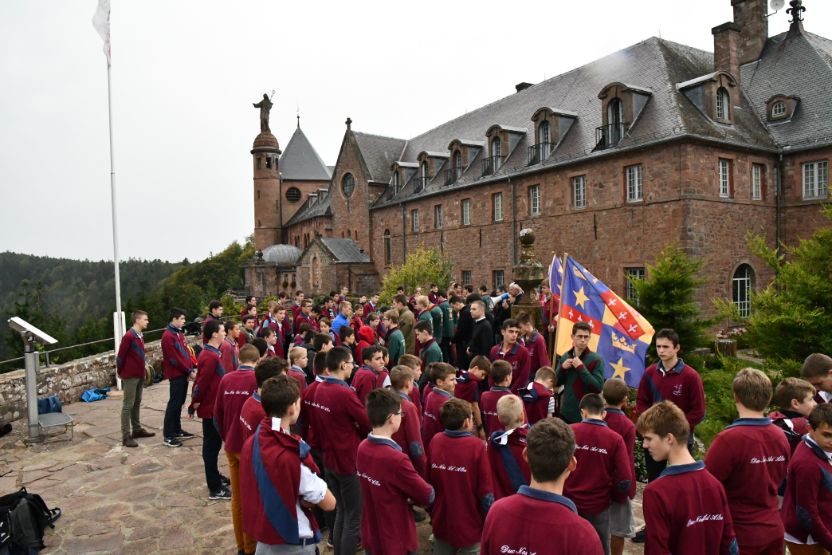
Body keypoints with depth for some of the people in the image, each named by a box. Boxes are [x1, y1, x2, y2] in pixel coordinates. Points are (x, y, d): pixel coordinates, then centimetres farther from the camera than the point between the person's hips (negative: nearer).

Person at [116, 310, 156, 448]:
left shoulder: (140, 336, 11)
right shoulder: (129, 336, -17)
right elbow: (120, 356, -14)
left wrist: (142, 370, 15)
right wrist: (121, 372, -3)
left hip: (139, 375, 9)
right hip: (130, 376, -9)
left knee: (137, 403, 17)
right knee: (128, 405, -3)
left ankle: (137, 429, 28)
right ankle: (126, 436, 1)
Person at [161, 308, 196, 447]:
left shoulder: (179, 333, 15)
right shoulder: (168, 336, -14)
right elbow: (175, 358, -18)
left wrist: (191, 368, 4)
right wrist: (189, 371, -13)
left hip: (184, 373, 9)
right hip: (176, 374, -9)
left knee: (180, 402, 14)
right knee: (174, 403, -6)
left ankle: (177, 430, 24)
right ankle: (168, 436, 0)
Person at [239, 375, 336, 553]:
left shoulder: (251, 443, -7)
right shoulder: (292, 456, -29)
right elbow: (329, 503, -19)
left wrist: (299, 495, -5)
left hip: (262, 538, 7)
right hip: (292, 544, -6)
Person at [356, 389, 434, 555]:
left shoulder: (363, 448, -8)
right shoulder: (396, 459, -32)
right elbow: (427, 496, -17)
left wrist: (406, 495, -4)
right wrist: (412, 495, 2)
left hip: (370, 538, 7)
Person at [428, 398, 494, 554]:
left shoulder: (435, 441, -7)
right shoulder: (476, 446, -20)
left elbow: (428, 482, 3)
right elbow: (486, 491, -16)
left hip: (441, 522, 4)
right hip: (469, 525, -4)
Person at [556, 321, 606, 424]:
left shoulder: (596, 359, -11)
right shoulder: (565, 356, 4)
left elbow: (598, 388, -20)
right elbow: (556, 383, 8)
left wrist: (581, 367, -23)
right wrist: (562, 368, -10)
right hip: (566, 413, 5)